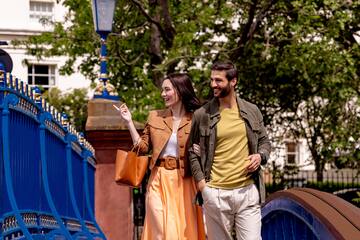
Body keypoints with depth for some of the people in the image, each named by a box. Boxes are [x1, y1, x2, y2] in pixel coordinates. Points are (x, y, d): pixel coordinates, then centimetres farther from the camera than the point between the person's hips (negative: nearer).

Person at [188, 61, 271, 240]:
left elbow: (264, 141, 17)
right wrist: (200, 180, -3)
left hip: (247, 191, 1)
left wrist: (260, 156, -4)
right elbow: (192, 150, 6)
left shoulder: (252, 111, 6)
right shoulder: (202, 115, -1)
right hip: (216, 193, -1)